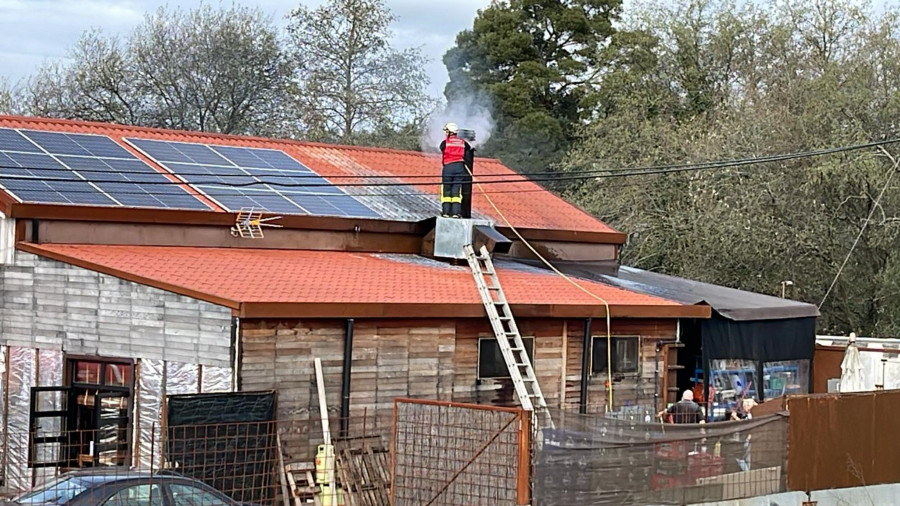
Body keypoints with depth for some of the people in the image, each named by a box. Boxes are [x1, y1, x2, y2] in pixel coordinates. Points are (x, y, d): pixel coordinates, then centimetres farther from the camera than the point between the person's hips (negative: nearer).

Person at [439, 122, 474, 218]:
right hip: (460, 167, 2)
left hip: (448, 167, -2)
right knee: (457, 190, 3)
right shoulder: (463, 143, 10)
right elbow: (468, 158, 16)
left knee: (446, 190, 5)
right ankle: (456, 212, -4)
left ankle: (446, 211, 2)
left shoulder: (445, 142, 0)